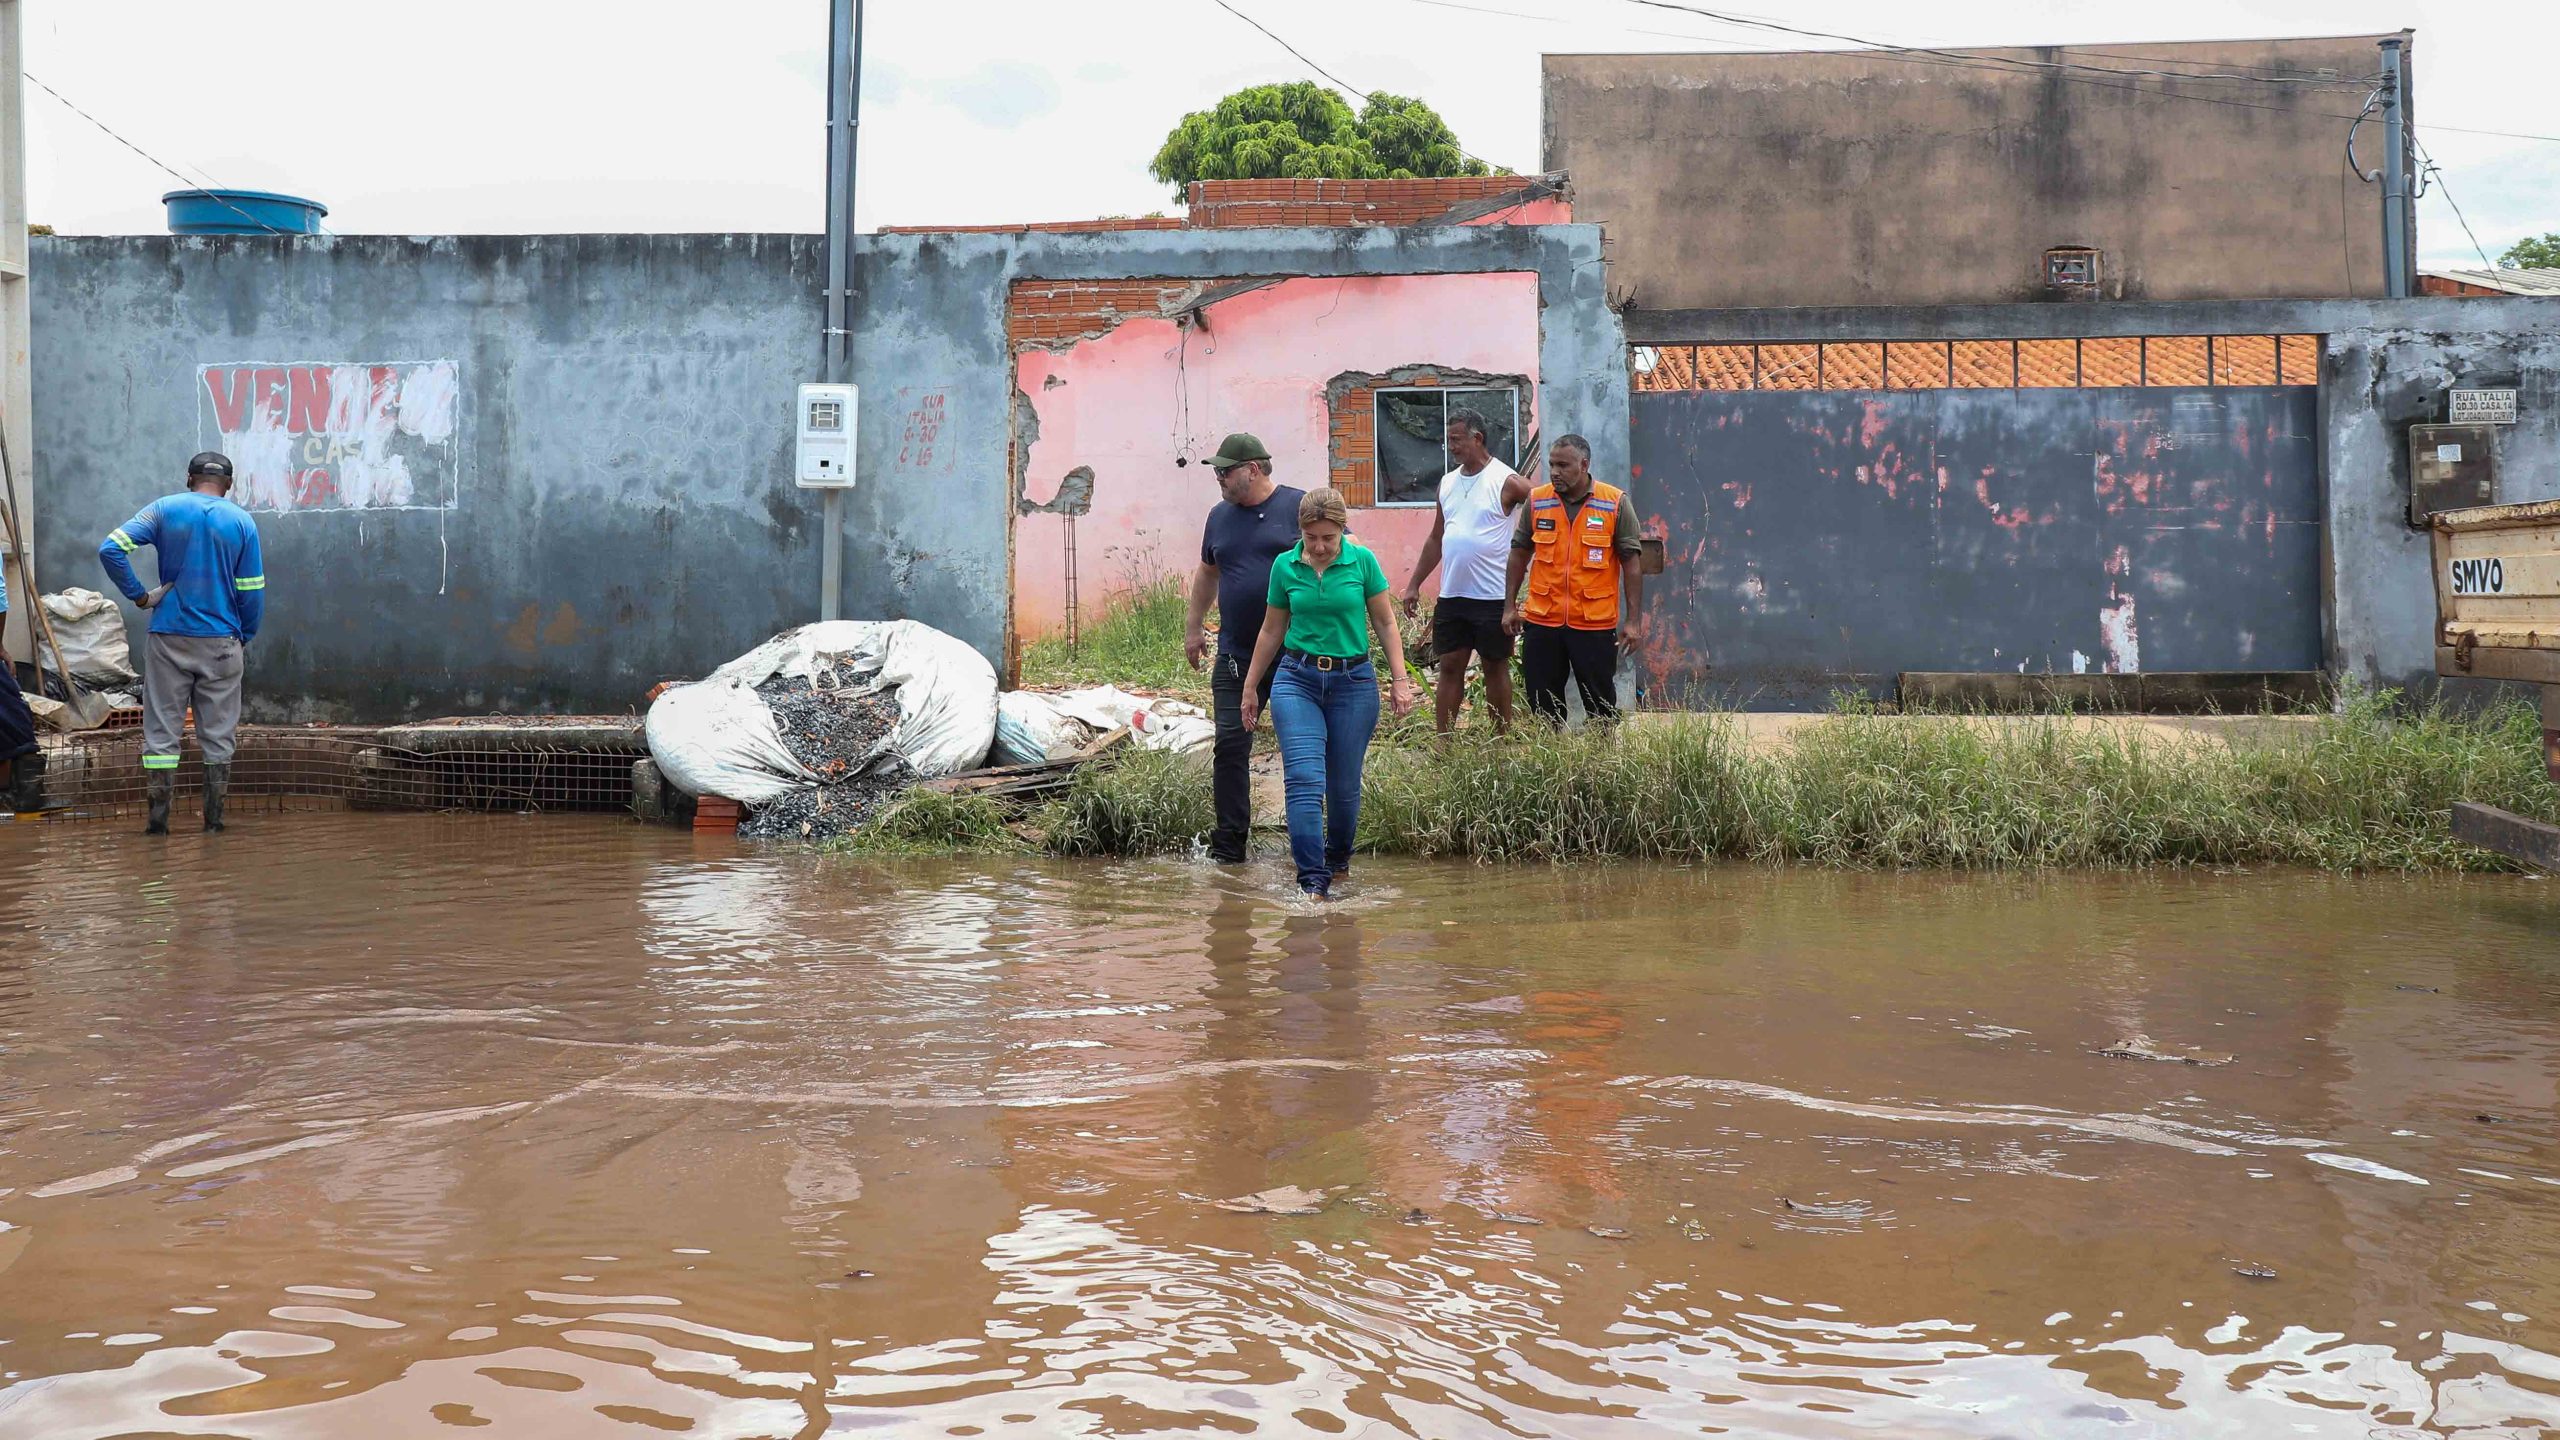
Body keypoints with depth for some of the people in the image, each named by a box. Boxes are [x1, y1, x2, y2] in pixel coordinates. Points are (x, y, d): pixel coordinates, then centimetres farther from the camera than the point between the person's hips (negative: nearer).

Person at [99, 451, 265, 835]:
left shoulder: (165, 510, 1)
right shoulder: (242, 521, 0)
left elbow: (110, 548, -11)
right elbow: (252, 591, -1)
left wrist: (138, 595, -3)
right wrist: (244, 638, 10)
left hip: (169, 640, 0)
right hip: (221, 643, 0)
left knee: (161, 731, 5)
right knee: (218, 734, 8)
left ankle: (158, 818, 3)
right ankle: (214, 817, 9)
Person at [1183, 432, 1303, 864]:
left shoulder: (1301, 507, -5)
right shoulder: (1220, 516, 11)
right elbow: (1207, 572, 26)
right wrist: (1193, 627, 24)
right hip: (1235, 658, 4)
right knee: (1230, 746, -3)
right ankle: (1228, 846, 2)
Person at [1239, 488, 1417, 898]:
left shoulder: (1362, 561, -3)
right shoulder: (1285, 566, 1)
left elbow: (1385, 623, 6)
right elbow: (1271, 631, 13)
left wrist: (1401, 680, 1)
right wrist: (1250, 688, 17)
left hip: (1353, 680, 0)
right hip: (1297, 679, 0)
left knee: (1344, 784, 7)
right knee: (1304, 780, -14)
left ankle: (1338, 860, 33)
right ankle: (1313, 880, -16)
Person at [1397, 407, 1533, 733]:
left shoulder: (1506, 481, -8)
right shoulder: (1448, 482, 12)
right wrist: (1414, 584, 15)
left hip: (1492, 596, -5)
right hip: (1451, 596, 6)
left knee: (1496, 668, 5)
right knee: (1449, 667, 6)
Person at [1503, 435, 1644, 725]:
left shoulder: (1615, 503, -4)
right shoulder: (1537, 501, 3)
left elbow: (1631, 562, -3)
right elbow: (1519, 554, 12)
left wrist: (1634, 619, -6)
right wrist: (1510, 606, 9)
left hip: (1595, 624, -2)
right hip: (1542, 622, 2)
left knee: (1601, 703, 6)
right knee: (1542, 703, 8)